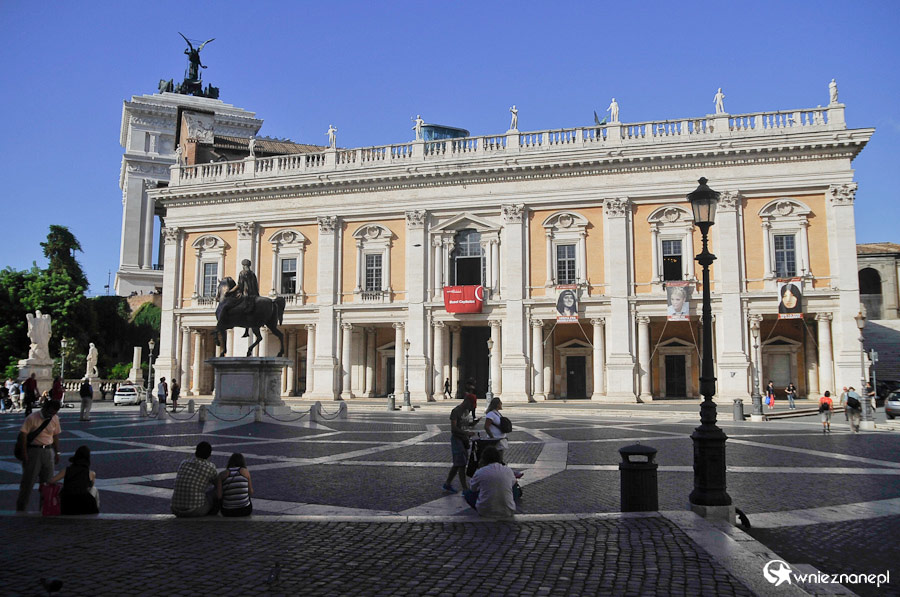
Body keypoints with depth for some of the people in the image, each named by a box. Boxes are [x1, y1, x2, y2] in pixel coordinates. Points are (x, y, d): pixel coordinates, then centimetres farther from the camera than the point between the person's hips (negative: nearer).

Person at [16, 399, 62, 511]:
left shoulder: (55, 419, 6)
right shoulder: (32, 418, -11)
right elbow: (23, 435, -10)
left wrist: (57, 453, 13)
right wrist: (24, 454, -12)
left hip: (47, 451, 5)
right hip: (33, 450, -5)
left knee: (48, 481, 8)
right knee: (28, 480, -1)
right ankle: (20, 508, 11)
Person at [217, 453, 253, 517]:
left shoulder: (222, 474, -2)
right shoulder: (245, 471, -2)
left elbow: (218, 495, -11)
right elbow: (251, 493, 0)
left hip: (228, 512, 0)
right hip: (245, 510, 0)